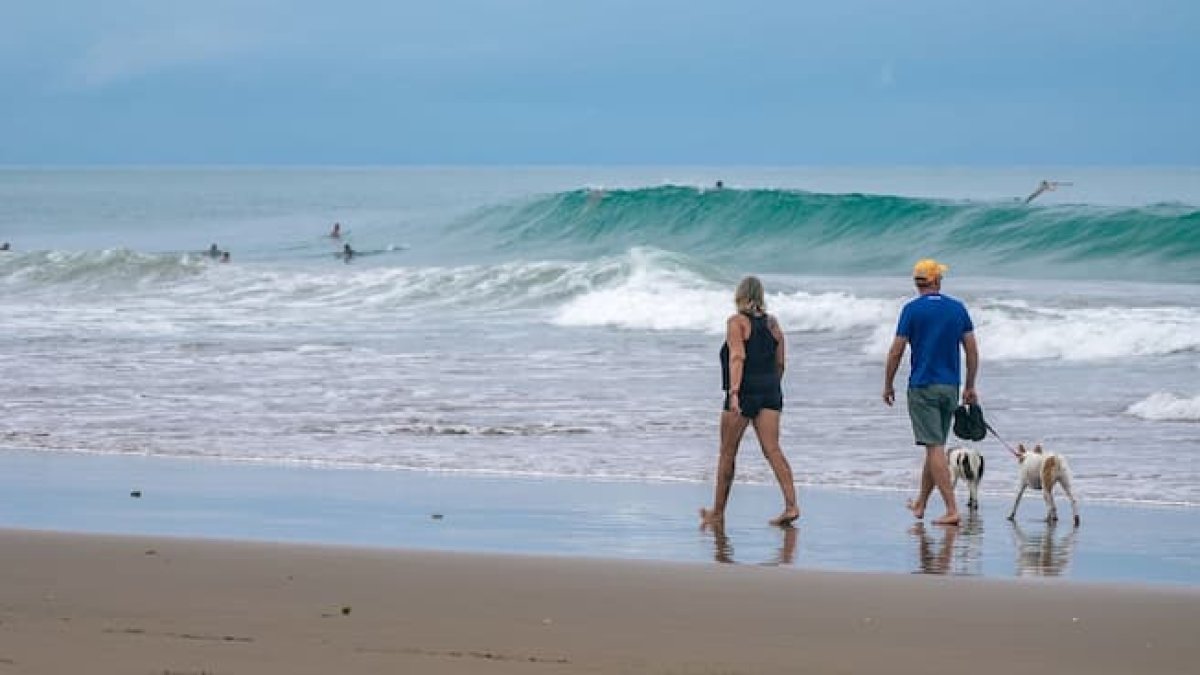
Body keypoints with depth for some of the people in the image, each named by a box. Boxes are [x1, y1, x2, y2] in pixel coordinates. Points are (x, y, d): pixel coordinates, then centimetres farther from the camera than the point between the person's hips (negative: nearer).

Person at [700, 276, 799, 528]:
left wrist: (734, 393, -26)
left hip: (744, 392, -5)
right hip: (770, 392, 5)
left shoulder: (737, 322, -6)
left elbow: (737, 357, -18)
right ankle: (791, 505, -18)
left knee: (728, 454, 7)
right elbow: (780, 362, 14)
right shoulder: (772, 323, 11)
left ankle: (717, 514, 16)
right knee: (772, 450, -2)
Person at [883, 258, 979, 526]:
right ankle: (920, 504, 29)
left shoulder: (912, 309, -7)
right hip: (950, 387, 5)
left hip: (923, 386, -5)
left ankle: (952, 510, -15)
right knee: (935, 446, 16)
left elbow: (896, 351, -7)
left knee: (935, 448, -7)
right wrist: (970, 387, 15)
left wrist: (888, 385, 4)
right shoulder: (958, 308, 4)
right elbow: (972, 351, 6)